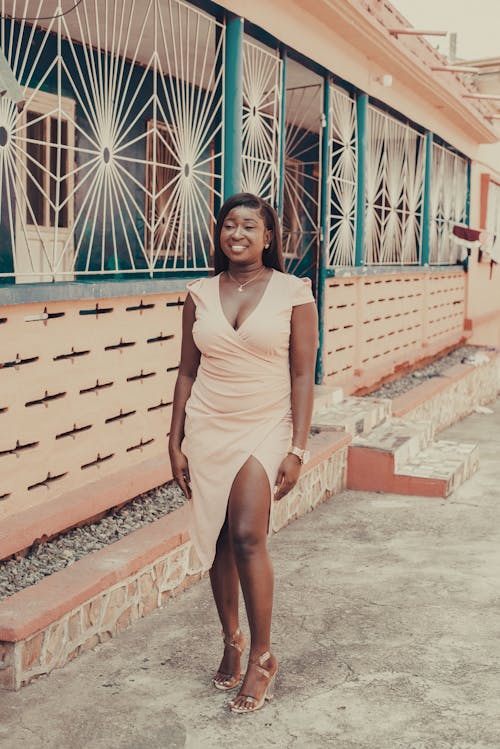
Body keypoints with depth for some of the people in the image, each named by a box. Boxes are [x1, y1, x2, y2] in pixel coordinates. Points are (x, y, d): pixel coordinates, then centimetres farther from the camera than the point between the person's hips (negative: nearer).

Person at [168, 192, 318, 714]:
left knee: (247, 536, -16)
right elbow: (187, 372, 9)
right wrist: (175, 441, 6)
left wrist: (297, 448, -9)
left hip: (265, 428, -3)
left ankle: (262, 656, 0)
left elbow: (303, 376, -4)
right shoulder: (200, 294, 6)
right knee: (217, 541, 7)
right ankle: (231, 642, 27)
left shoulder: (293, 293, -2)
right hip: (207, 430, 3)